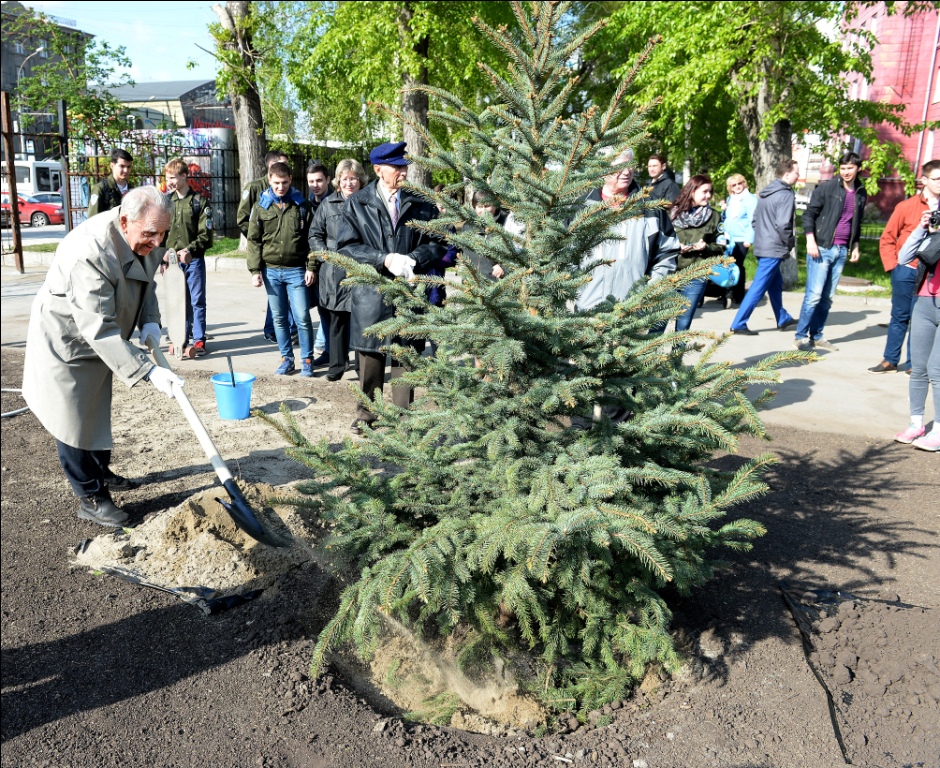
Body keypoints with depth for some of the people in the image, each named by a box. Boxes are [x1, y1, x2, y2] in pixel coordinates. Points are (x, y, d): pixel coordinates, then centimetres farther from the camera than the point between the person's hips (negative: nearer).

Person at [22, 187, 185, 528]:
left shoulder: (144, 239, -11)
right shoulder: (90, 252, -38)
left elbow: (146, 282, 9)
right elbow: (99, 329, -38)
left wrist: (149, 320, -9)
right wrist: (148, 372, -40)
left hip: (99, 343, 8)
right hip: (65, 344, -8)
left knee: (97, 412, 23)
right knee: (73, 420, 3)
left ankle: (101, 472, 42)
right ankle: (90, 497, 16)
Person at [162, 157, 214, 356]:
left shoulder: (199, 201, -3)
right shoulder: (167, 201, 9)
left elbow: (206, 234, -7)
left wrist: (190, 250, -18)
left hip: (194, 260, -4)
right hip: (173, 260, 4)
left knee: (197, 301, 0)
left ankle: (199, 340, 7)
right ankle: (182, 338, 17)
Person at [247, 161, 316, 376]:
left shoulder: (302, 204, 2)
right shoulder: (261, 206, 5)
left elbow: (311, 237, 1)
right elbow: (254, 240, 5)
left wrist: (311, 267, -5)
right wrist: (255, 270, -2)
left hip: (296, 270, -2)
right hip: (271, 270, 2)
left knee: (302, 318, -4)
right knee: (279, 318, 8)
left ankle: (307, 360, 9)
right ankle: (286, 359, 18)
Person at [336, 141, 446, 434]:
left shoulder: (421, 203, 4)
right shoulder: (357, 204, 2)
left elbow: (438, 242, 5)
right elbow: (346, 246, -3)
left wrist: (414, 260, -13)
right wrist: (384, 259, -15)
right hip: (371, 292, 0)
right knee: (370, 356, 9)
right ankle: (366, 413, 25)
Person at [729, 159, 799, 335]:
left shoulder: (765, 192, 13)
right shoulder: (786, 195, -14)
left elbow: (755, 218, 17)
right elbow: (782, 225, -22)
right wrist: (790, 242, -8)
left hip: (762, 246, 9)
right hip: (774, 249, -9)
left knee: (776, 284, 20)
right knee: (759, 288, -6)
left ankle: (783, 319, 33)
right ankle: (738, 324, -6)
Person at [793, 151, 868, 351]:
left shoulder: (861, 194, 12)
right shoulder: (827, 188, -4)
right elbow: (809, 214, -5)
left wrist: (855, 246, 17)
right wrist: (810, 241, -14)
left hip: (842, 251, 5)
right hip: (822, 248, -5)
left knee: (827, 297, 7)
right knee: (814, 295, -9)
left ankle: (817, 337, 14)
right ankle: (801, 336, -1)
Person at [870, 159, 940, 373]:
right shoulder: (907, 207, -2)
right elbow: (887, 239, 3)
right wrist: (892, 266, -4)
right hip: (906, 272, -1)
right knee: (900, 316, 9)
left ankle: (913, 363, 16)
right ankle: (890, 360, 19)